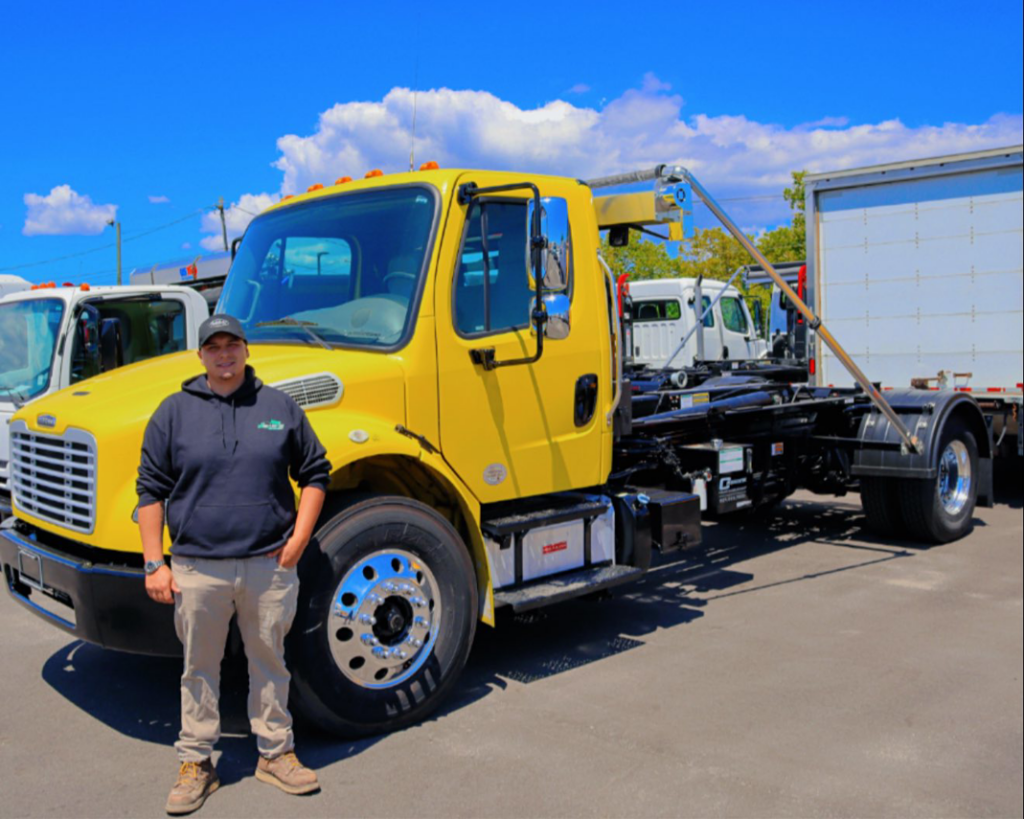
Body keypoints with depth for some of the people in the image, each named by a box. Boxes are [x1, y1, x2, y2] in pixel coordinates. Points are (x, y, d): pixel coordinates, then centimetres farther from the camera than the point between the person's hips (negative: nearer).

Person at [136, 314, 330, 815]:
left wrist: (299, 537, 0)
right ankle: (195, 762, 27)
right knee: (199, 666, 11)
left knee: (269, 660, 13)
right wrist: (154, 564, -3)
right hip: (198, 569, -1)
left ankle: (275, 753, 29)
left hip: (269, 566, 1)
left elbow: (315, 474, 10)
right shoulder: (174, 412, 2)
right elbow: (151, 490, 3)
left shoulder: (279, 407, 4)